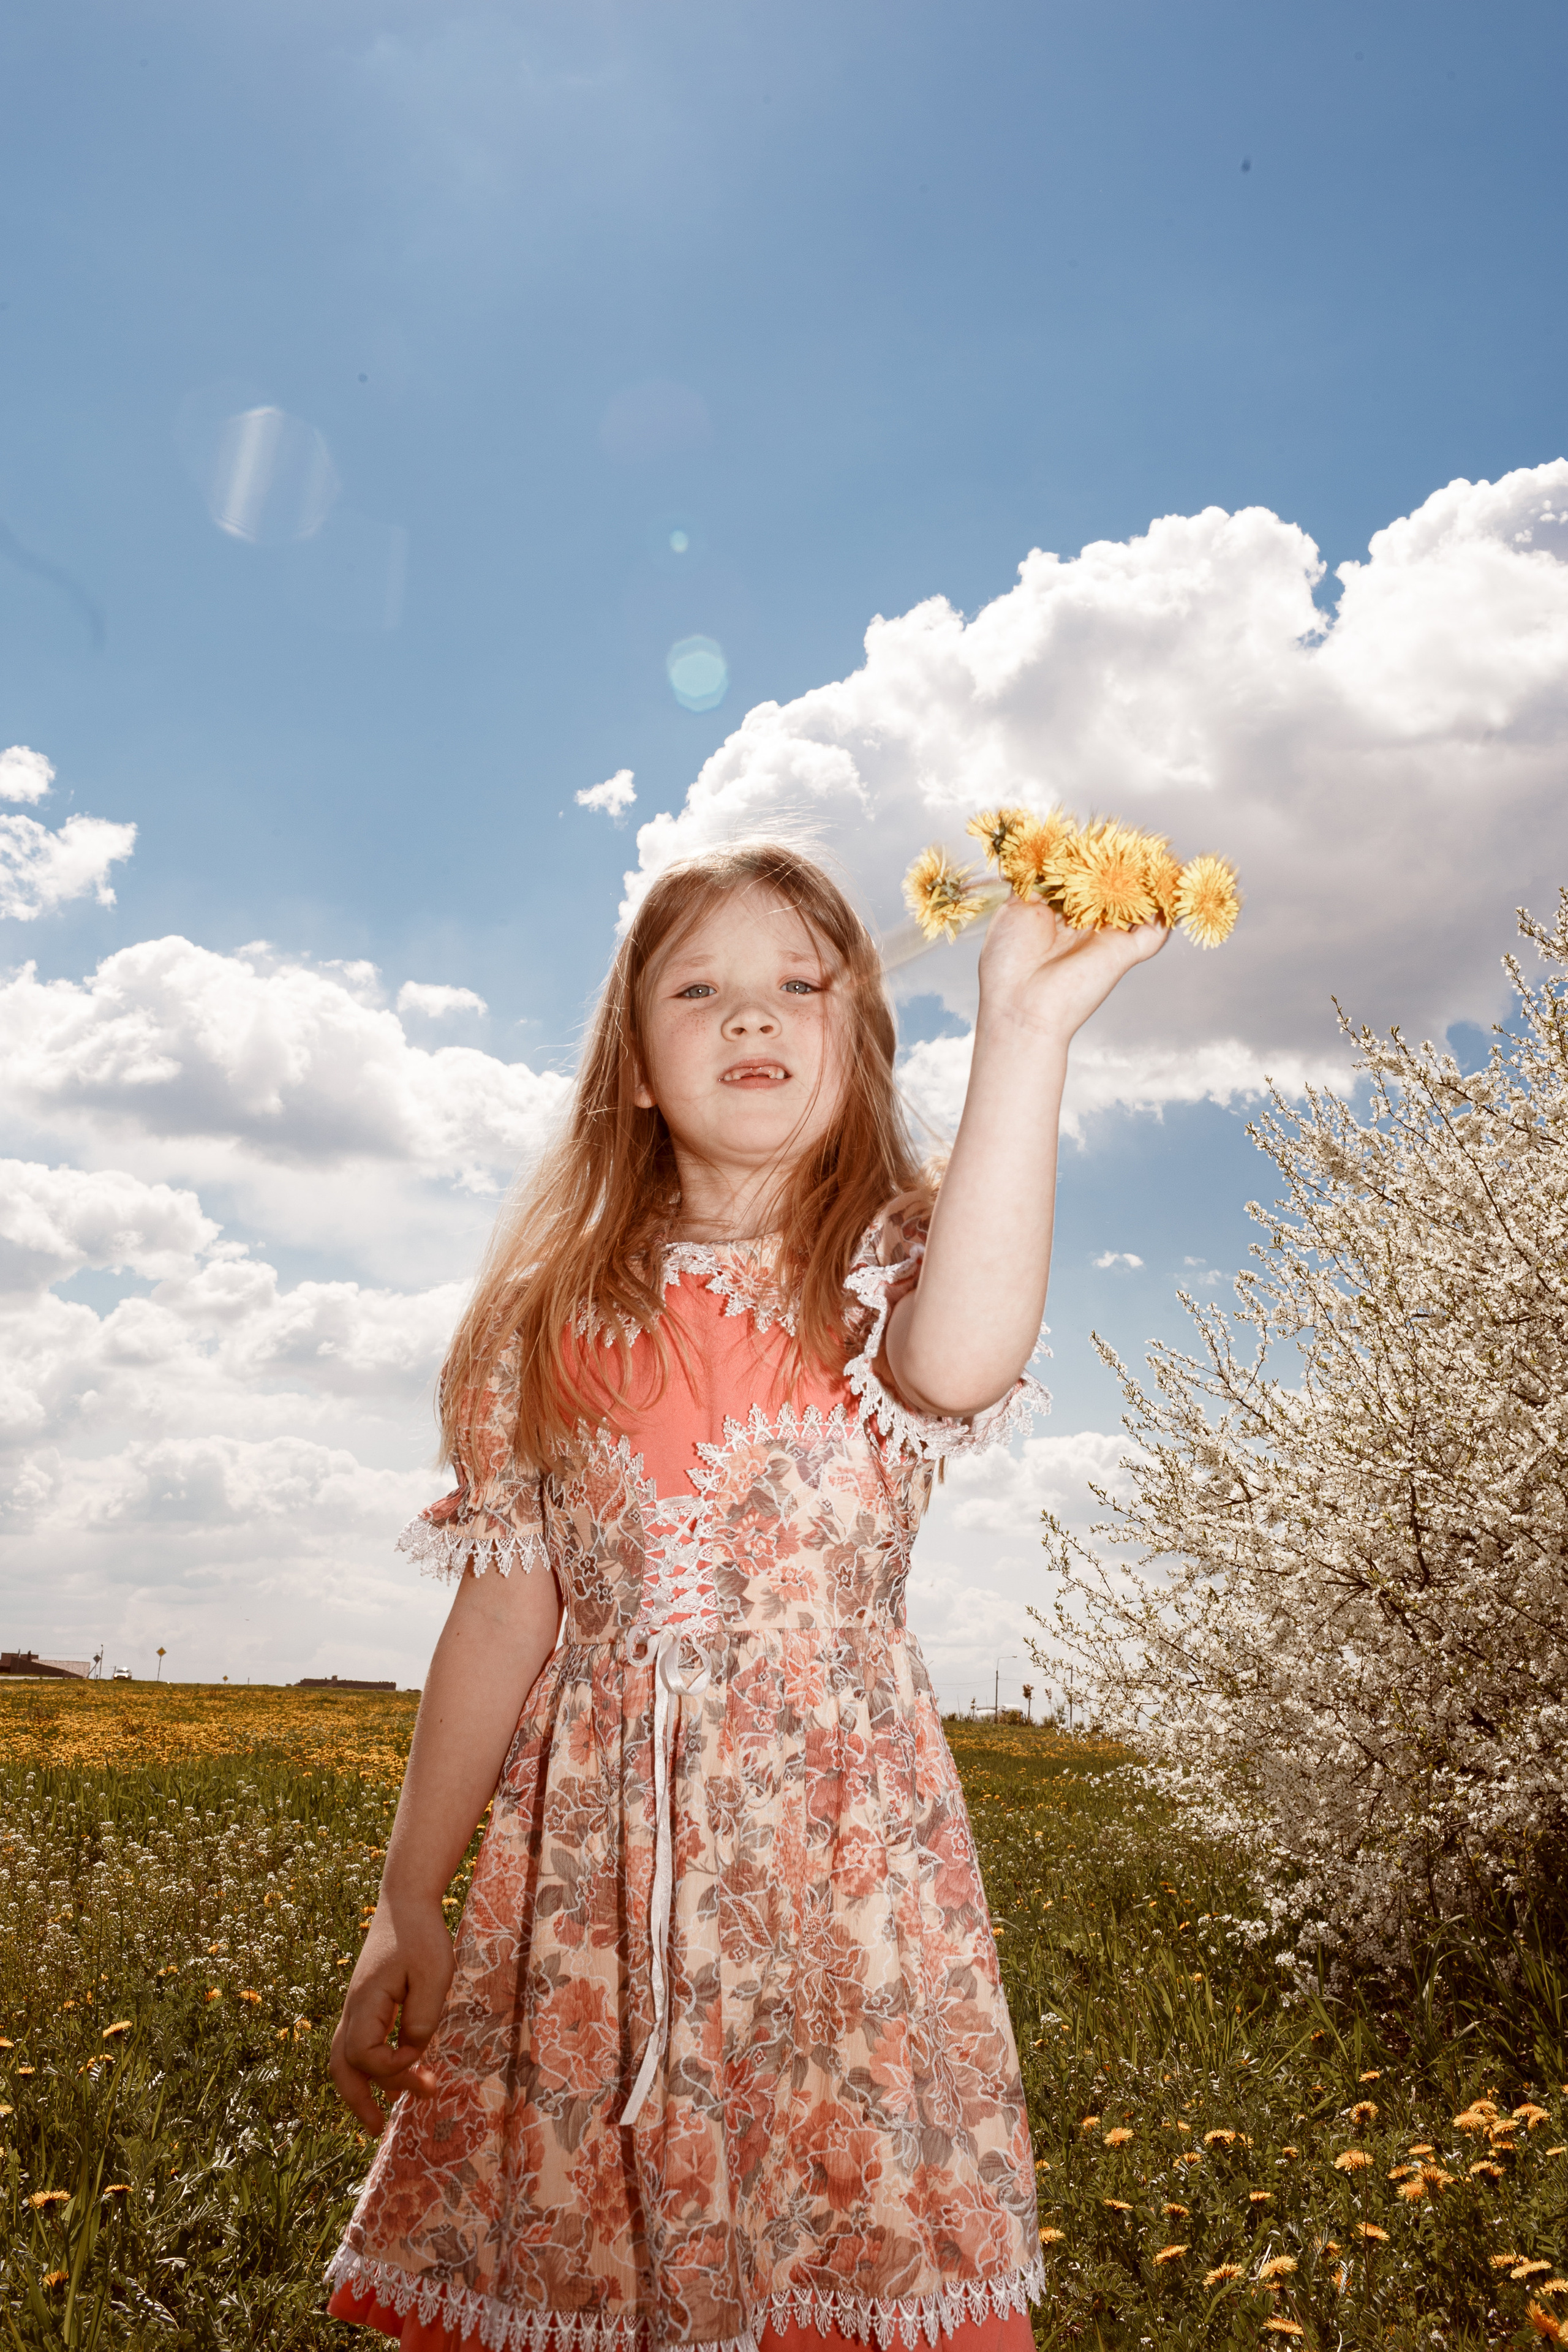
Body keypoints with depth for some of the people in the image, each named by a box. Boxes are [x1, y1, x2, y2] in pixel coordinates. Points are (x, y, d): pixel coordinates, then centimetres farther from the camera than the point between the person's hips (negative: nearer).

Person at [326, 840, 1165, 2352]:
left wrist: (1023, 1029, -29)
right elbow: (505, 1615, 6)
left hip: (841, 1847, -2)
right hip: (583, 1864, 2)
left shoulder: (889, 1266, 0)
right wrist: (406, 1910, 6)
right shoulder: (556, 1314, 6)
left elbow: (962, 1363, -27)